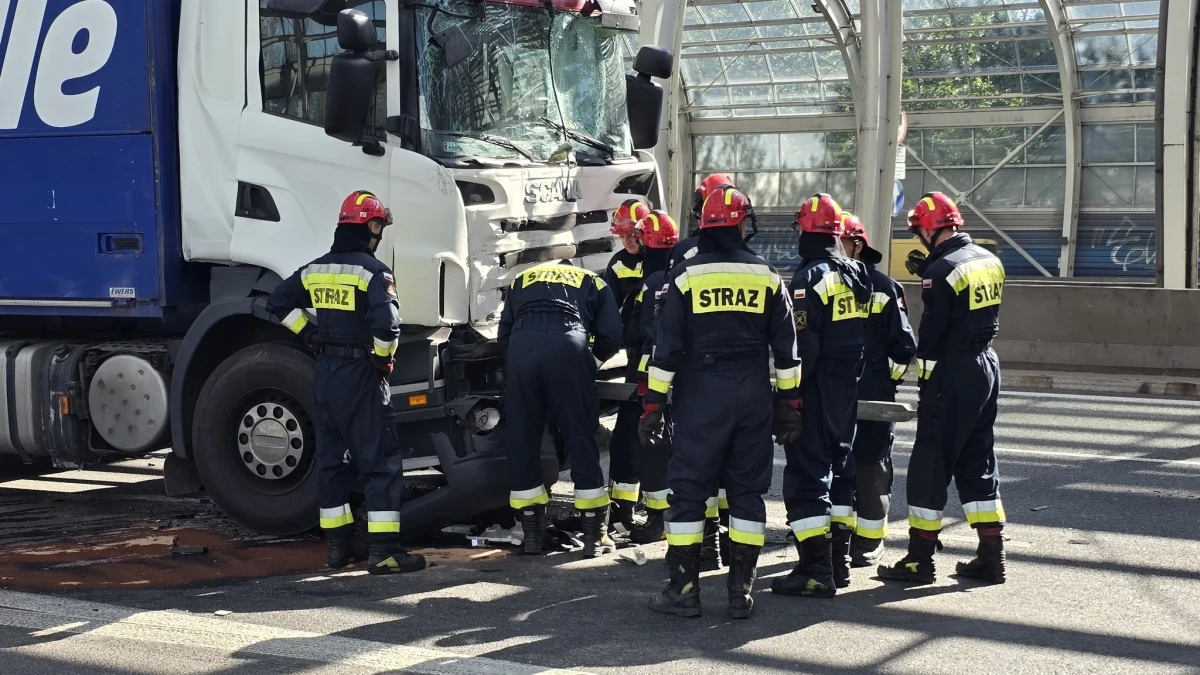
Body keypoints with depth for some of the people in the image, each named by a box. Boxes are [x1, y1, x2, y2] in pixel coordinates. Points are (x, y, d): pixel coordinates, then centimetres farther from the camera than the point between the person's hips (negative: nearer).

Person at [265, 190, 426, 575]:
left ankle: (339, 543, 20)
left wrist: (309, 335, 14)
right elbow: (387, 325, -25)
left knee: (331, 458, 14)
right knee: (381, 460, -4)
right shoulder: (373, 272, -14)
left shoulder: (315, 270, 8)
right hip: (361, 373, -7)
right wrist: (383, 357, -8)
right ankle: (382, 550, -9)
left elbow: (278, 304, 14)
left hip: (325, 371, 7)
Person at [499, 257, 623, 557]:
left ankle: (532, 533, 14)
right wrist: (593, 358, 33)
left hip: (521, 347, 2)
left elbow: (503, 335, 26)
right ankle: (595, 536, 7)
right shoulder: (592, 282, 30)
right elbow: (611, 336, 16)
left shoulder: (523, 279, 35)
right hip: (568, 345, -2)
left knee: (522, 441, 10)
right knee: (581, 439, 5)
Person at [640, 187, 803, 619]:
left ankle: (684, 589, 3)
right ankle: (741, 591, 9)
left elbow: (666, 345, -4)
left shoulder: (686, 274, -2)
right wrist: (788, 403, 14)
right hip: (754, 397, 2)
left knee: (688, 487, 3)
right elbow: (786, 347, 7)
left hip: (701, 397, -2)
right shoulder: (767, 276, 4)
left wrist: (653, 405, 0)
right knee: (747, 490, 8)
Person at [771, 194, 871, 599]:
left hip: (816, 388, -8)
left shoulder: (809, 278, -15)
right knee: (840, 466, 17)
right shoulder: (858, 275, 8)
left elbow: (802, 343, -20)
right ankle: (839, 560, 24)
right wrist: (854, 374, 17)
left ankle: (816, 571, -8)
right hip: (849, 388, 8)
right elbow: (866, 333, 11)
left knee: (807, 473, -5)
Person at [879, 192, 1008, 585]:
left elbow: (931, 333, -15)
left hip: (952, 374, -8)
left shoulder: (942, 269, -16)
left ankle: (920, 560, 2)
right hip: (987, 365, 8)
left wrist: (924, 377, -4)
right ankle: (991, 557, 15)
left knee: (930, 464, -1)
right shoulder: (990, 261, 9)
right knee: (978, 463, 14)